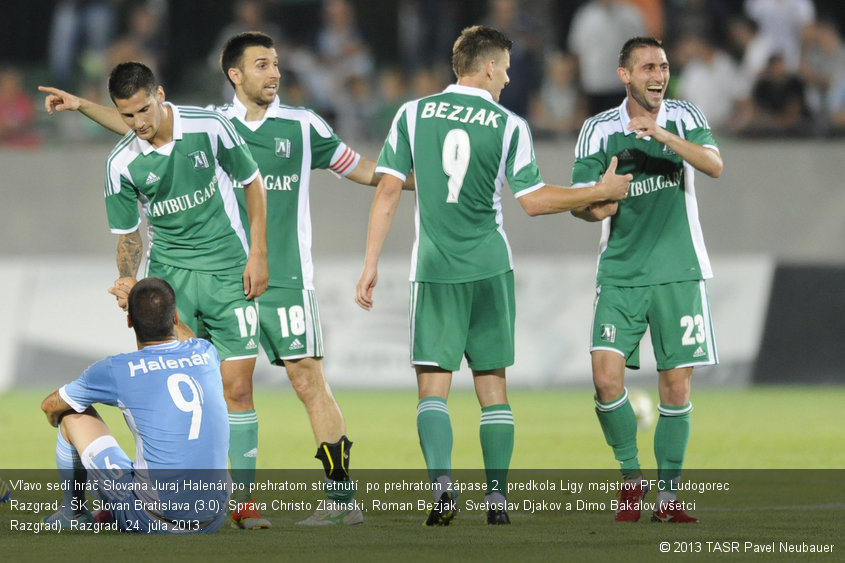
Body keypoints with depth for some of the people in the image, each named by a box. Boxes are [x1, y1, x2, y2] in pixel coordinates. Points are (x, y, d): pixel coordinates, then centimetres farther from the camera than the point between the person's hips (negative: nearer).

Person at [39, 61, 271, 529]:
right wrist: (128, 283, -15)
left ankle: (244, 499, 2)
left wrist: (258, 253, -2)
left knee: (236, 387, -5)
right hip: (168, 274, 1)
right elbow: (127, 234, 4)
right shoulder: (122, 163, -7)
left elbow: (252, 183, 2)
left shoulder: (209, 127, -11)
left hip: (228, 271, -1)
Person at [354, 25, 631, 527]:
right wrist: (601, 193, 14)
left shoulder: (413, 114, 2)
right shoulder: (509, 126, -1)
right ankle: (497, 498, 5)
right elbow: (534, 200, 1)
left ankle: (442, 484, -21)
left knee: (433, 387, 0)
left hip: (434, 269, 0)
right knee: (492, 386, 9)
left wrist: (371, 263, 4)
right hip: (490, 268, 0)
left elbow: (388, 189, 0)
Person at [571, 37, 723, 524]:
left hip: (678, 273, 0)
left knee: (677, 385, -1)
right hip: (620, 274, 0)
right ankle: (632, 478, 9)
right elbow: (580, 201, -2)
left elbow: (714, 165, -16)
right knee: (607, 377, -13)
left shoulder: (683, 117, 2)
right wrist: (593, 204, -26)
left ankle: (668, 496, 11)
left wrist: (663, 135, -29)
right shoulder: (600, 130, 0)